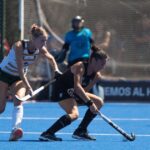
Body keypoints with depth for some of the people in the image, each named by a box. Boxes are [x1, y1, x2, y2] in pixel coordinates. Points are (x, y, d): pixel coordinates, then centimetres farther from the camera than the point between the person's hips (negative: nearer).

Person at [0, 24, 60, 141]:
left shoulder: (41, 50, -14)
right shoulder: (19, 46, -31)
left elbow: (51, 58, 7)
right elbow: (20, 69, -35)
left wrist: (56, 70, -10)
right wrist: (28, 86, -40)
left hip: (19, 77, 4)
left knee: (18, 101, -21)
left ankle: (15, 131, -35)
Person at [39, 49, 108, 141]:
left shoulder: (96, 75, 0)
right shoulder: (80, 67, -25)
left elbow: (84, 90, -7)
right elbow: (77, 87, -39)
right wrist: (90, 103, -41)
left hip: (74, 93, 9)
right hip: (61, 91, -9)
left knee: (99, 102, 9)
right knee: (74, 114, -32)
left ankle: (81, 131, 11)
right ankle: (47, 134, -34)